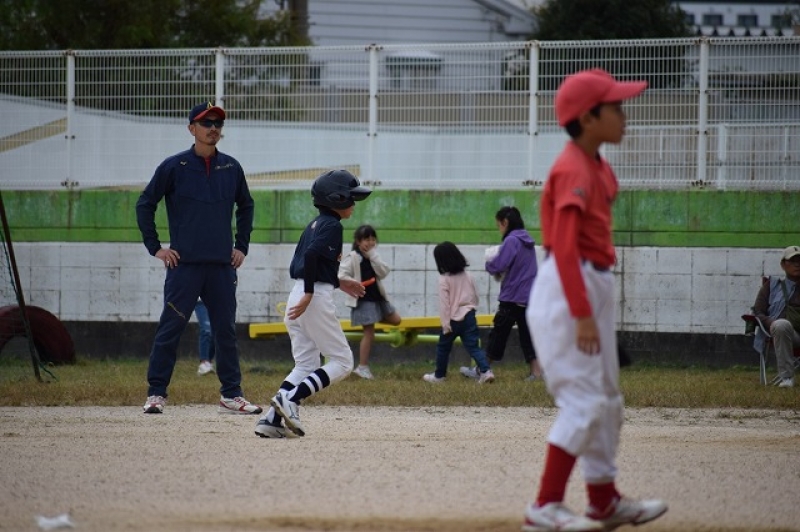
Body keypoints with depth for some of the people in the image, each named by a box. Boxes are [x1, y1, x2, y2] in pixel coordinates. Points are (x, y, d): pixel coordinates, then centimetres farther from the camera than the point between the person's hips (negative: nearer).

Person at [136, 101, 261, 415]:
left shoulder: (231, 168, 10)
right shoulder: (174, 167, -1)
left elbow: (246, 206, 24)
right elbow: (145, 205, 4)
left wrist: (242, 246, 16)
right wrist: (155, 247, -1)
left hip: (222, 266, 4)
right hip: (184, 264, -4)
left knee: (226, 330, 5)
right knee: (170, 329, -5)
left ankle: (231, 395, 11)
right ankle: (156, 394, 0)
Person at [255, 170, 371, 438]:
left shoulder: (314, 225, 19)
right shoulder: (332, 226, -8)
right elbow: (311, 255, -24)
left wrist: (339, 283, 26)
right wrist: (309, 294, -23)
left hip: (298, 295, 9)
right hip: (317, 297, -9)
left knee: (306, 365, 11)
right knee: (342, 362, 0)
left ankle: (272, 419, -4)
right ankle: (290, 398, -17)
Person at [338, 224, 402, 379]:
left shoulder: (373, 257, 9)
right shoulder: (352, 258, -9)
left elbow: (384, 272, -4)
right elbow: (342, 275, -14)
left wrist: (373, 256, -12)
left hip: (377, 297, 7)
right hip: (363, 299, -7)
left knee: (396, 320, 7)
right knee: (369, 333, -6)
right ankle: (363, 367, 4)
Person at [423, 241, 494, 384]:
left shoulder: (444, 279, -12)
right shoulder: (467, 276, 6)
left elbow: (444, 303, -14)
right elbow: (475, 296, 13)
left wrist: (445, 323, -13)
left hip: (453, 319, -5)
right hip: (469, 316, 5)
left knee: (443, 347, 14)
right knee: (473, 346, -1)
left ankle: (439, 375, 25)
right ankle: (485, 371, -19)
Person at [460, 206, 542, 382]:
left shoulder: (511, 241, -15)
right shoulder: (527, 241, 12)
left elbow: (498, 265, -21)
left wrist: (489, 263, 1)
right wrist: (501, 272, 8)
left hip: (512, 297, -8)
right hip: (528, 296, 8)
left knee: (498, 334, 2)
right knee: (527, 334, 7)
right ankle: (536, 372, 0)